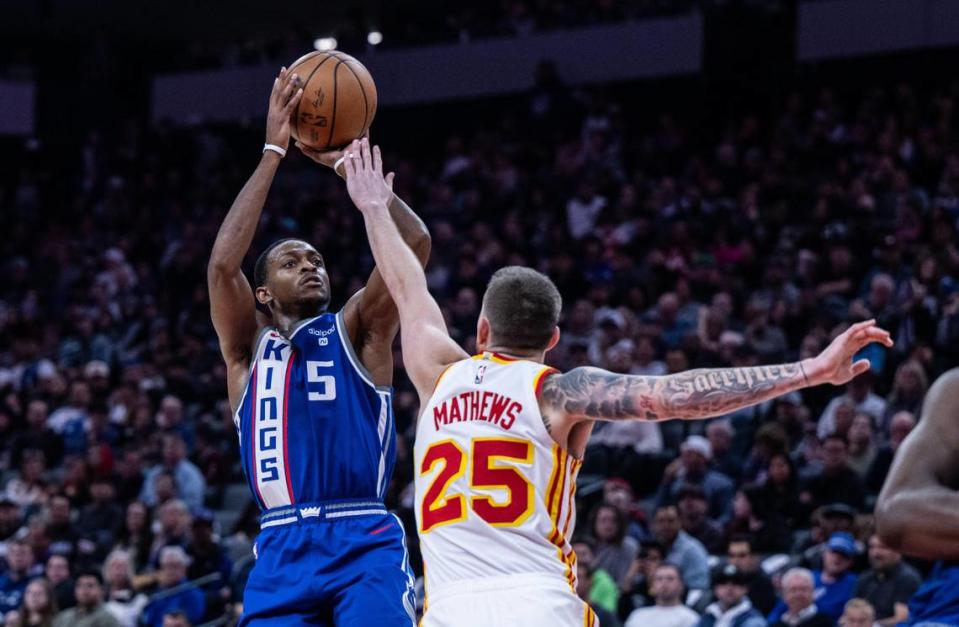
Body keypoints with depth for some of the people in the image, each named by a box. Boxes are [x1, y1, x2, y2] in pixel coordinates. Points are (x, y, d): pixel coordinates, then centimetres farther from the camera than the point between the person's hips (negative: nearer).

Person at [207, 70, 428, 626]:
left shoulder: (357, 332, 12)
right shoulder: (248, 347, 14)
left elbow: (415, 244, -2)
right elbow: (223, 263, -4)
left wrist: (353, 163, -4)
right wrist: (273, 153, -5)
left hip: (365, 544, -2)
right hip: (283, 550, 2)